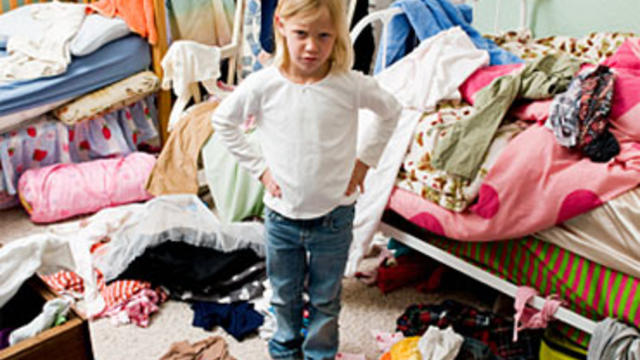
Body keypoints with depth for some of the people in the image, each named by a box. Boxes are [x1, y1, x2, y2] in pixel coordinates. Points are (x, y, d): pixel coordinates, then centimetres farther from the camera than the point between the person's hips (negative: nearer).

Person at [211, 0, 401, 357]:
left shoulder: (351, 85, -16)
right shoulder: (263, 85, -15)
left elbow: (391, 111, 4)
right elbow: (223, 122, 2)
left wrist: (364, 159, 0)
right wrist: (260, 167, -2)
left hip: (334, 215, -1)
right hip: (282, 215, 1)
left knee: (326, 298, 18)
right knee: (285, 294, 22)